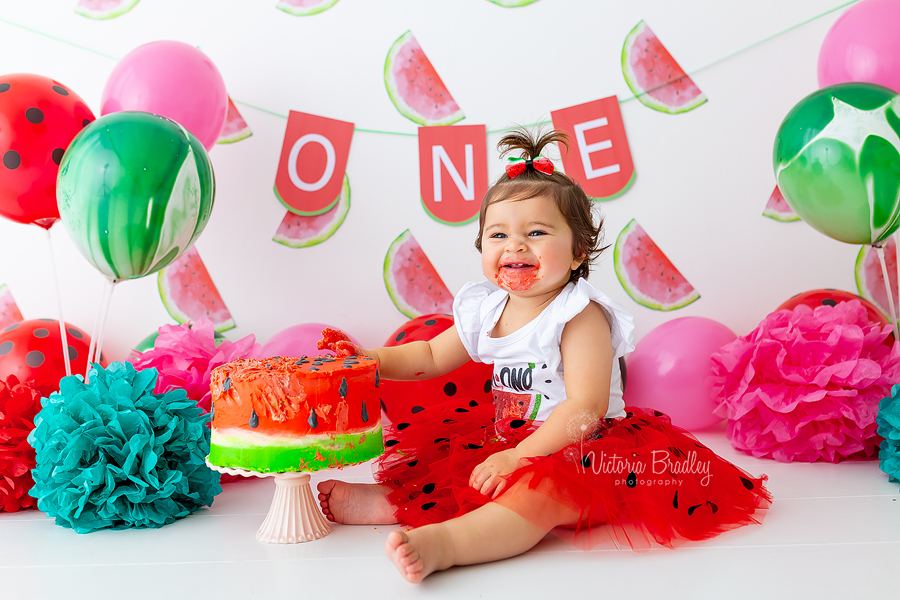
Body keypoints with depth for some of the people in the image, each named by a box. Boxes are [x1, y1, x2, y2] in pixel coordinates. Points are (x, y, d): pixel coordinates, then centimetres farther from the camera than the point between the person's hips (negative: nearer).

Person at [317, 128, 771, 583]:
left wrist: (520, 457, -30)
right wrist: (369, 359, 5)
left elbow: (585, 409, -26)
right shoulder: (485, 310, 3)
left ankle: (441, 541, -53)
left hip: (574, 448, -9)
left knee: (540, 491, -37)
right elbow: (432, 357, 17)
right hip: (508, 437, 9)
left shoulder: (580, 317, -19)